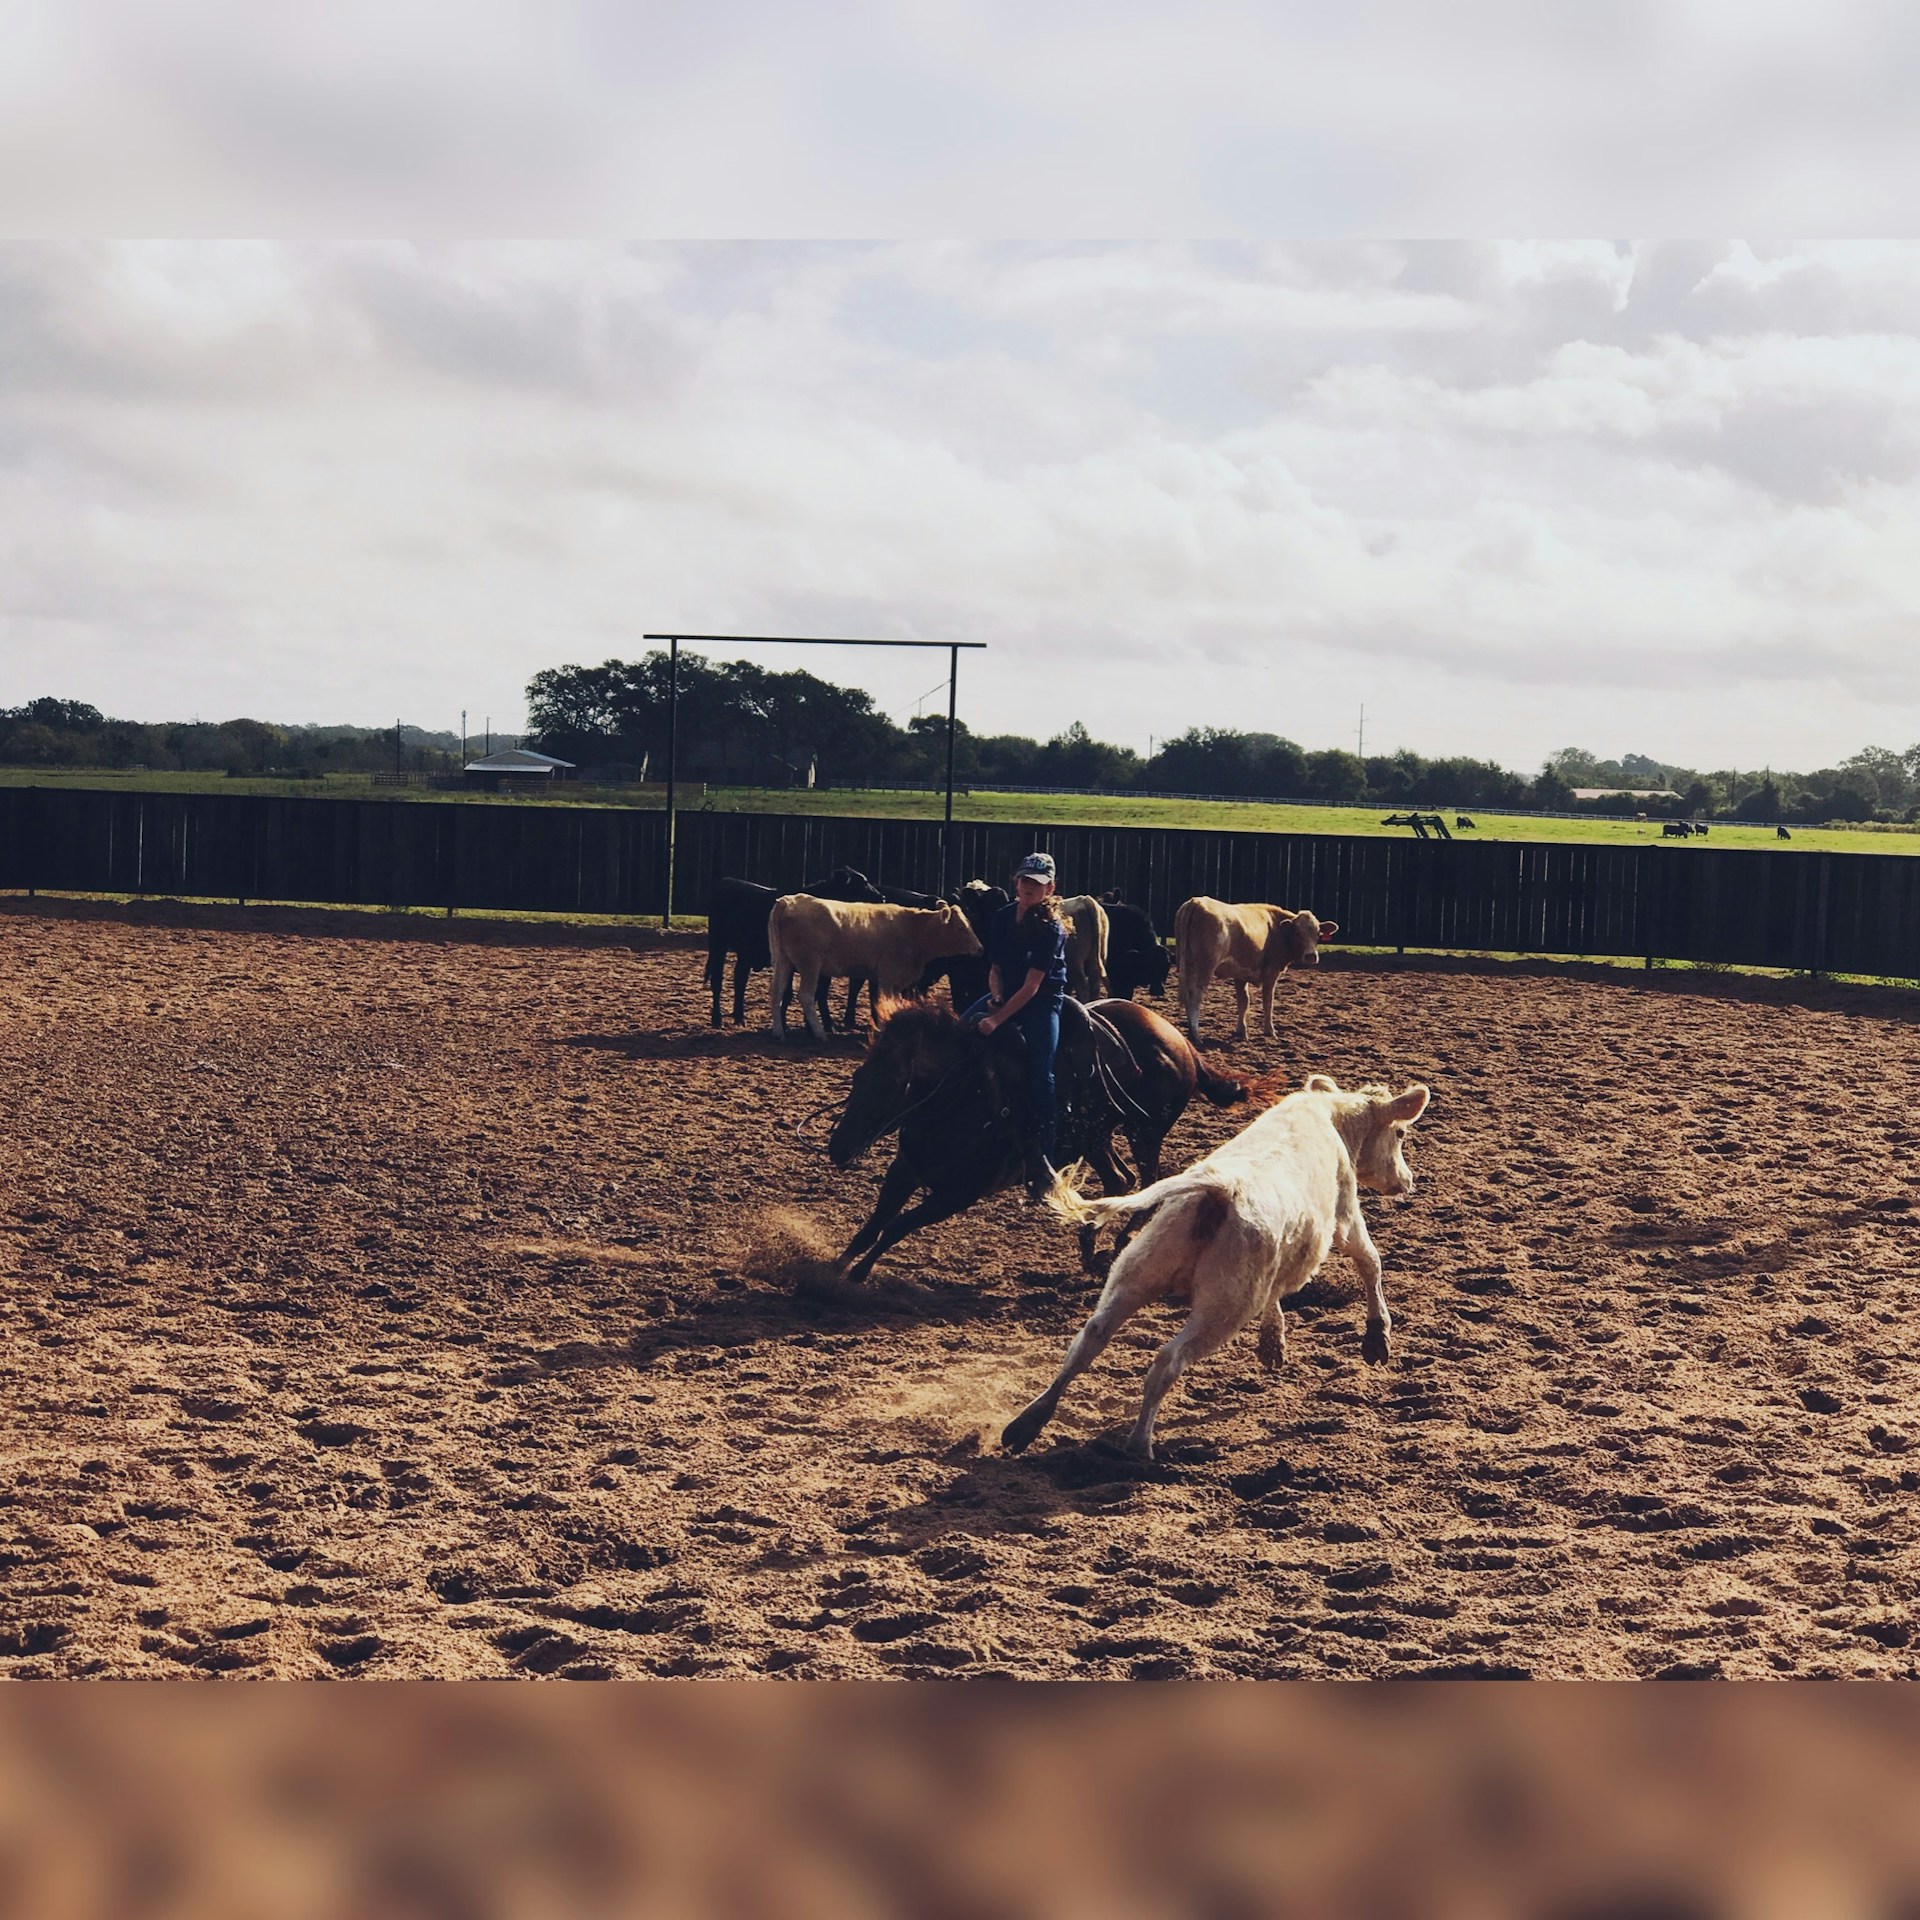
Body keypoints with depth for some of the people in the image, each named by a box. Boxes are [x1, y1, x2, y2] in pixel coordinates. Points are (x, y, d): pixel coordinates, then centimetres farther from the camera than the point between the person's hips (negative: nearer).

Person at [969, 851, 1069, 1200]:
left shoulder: (1051, 928, -19)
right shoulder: (1002, 918, -1)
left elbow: (1031, 986, -22)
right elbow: (995, 969, 5)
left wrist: (998, 1019, -27)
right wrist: (996, 999, -15)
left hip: (1042, 1001, -7)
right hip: (1007, 992, 7)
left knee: (1039, 1076, -18)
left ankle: (1043, 1162, -14)